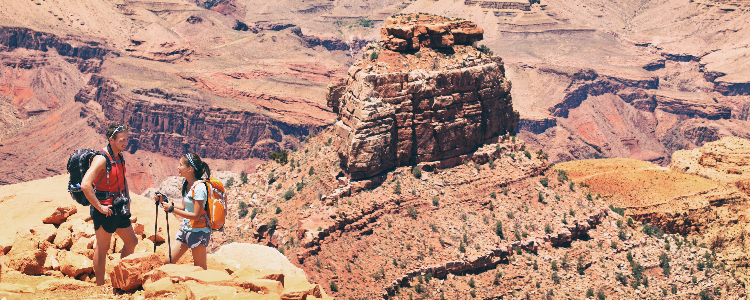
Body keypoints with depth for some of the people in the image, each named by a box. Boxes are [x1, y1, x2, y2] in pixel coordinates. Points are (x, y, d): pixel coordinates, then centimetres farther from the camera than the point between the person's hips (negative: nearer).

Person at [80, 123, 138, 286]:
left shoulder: (119, 157, 7)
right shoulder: (102, 159, -21)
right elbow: (85, 185, -31)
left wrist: (127, 201, 13)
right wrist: (99, 207, -25)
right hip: (105, 210, -9)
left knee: (131, 242, 16)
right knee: (102, 248, 3)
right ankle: (100, 286, 15)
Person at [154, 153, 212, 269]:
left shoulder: (199, 187, -21)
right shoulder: (186, 184, 6)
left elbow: (196, 215, -22)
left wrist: (172, 210, -22)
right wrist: (164, 201, 10)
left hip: (198, 232, -9)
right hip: (185, 228, 9)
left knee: (200, 269, 2)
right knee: (167, 261, 7)